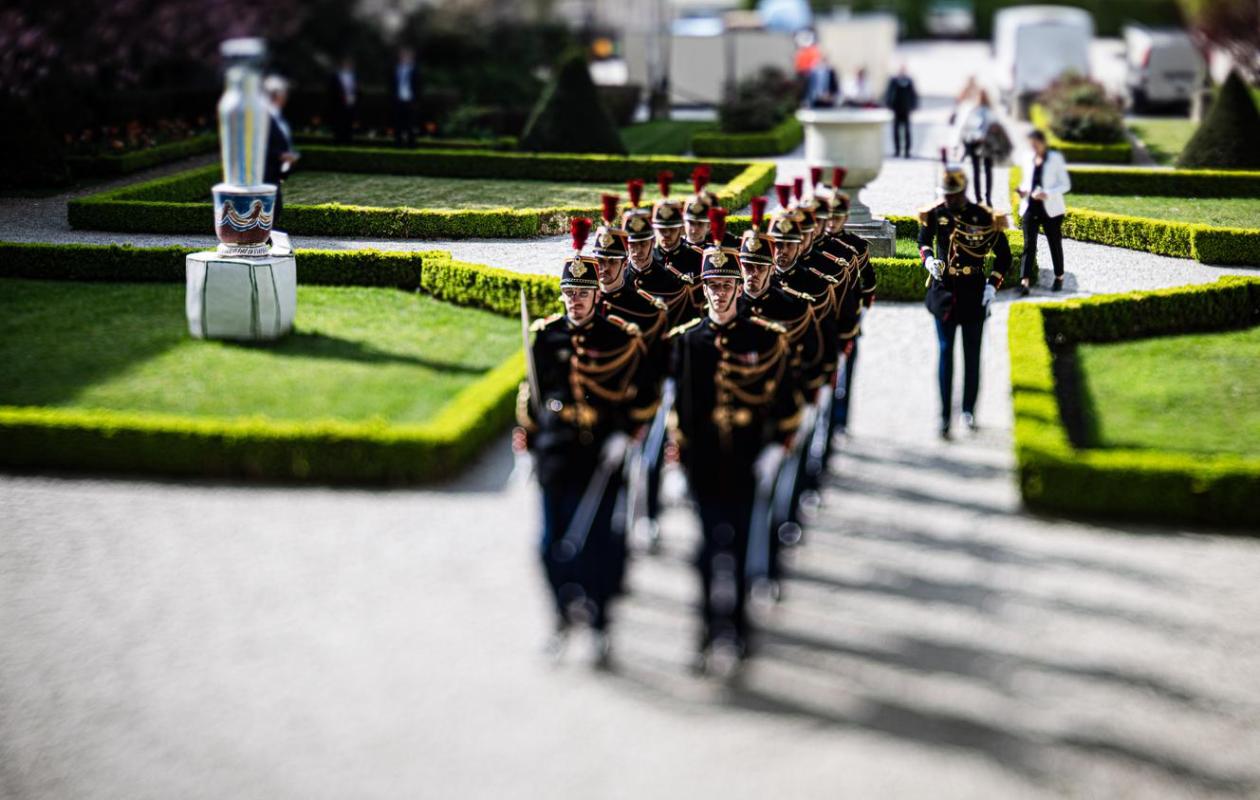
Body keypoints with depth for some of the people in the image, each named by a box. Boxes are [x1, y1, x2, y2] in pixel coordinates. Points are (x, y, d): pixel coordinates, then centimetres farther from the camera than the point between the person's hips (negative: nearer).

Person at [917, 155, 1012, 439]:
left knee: (972, 354, 9)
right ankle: (945, 416, -1)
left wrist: (992, 286, -10)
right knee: (945, 352, -2)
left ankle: (969, 410, 24)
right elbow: (923, 241, 15)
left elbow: (1003, 256, 0)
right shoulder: (935, 215, -5)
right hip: (944, 293, 1)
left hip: (974, 295, -1)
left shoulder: (985, 218, -10)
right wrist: (928, 259, -7)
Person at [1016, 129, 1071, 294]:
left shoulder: (1055, 158, -4)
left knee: (1055, 244, 11)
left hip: (1050, 208, -3)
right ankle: (1024, 282, -18)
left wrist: (1047, 194, -21)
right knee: (1029, 244, -8)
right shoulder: (1028, 158, 8)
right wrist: (1022, 190, -3)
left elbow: (1066, 184, -6)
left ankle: (1059, 278, 27)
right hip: (1030, 207, 3)